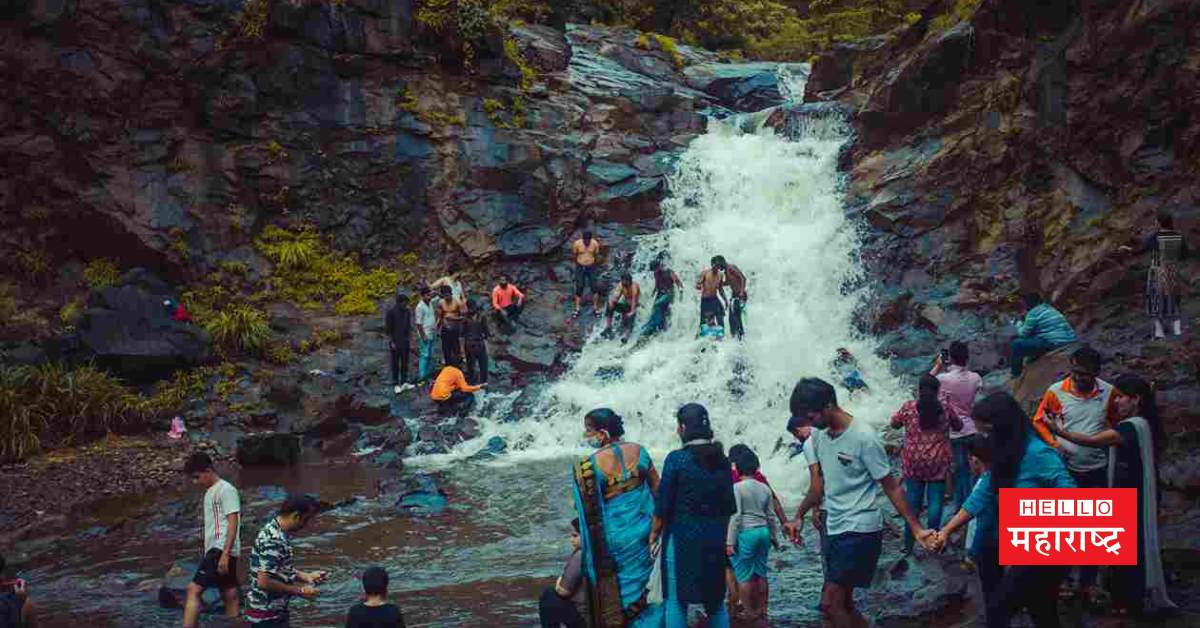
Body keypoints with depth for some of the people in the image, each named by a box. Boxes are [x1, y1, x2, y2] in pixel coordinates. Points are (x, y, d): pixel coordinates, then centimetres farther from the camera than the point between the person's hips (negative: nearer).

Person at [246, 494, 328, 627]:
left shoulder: (278, 532, 6)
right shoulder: (273, 541, -25)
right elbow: (264, 582, -28)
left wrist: (307, 576, 9)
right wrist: (299, 590, -19)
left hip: (275, 612, 10)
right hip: (266, 615, -10)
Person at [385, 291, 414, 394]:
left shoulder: (407, 311, 3)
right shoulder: (391, 312, -13)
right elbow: (387, 328, -10)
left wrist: (410, 339, 6)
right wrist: (391, 342, -12)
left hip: (405, 342, 5)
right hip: (395, 342, -5)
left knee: (405, 363, 10)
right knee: (395, 364, 3)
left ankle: (404, 382, 18)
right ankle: (396, 384, 9)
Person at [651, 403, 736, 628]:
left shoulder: (676, 459, -11)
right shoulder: (722, 460, 4)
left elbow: (663, 505, -9)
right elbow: (730, 506, 9)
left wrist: (654, 534, 2)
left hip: (682, 536, -5)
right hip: (715, 539, 5)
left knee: (675, 601, 3)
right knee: (716, 599, 14)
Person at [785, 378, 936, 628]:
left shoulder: (864, 438, -17)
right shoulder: (817, 436, 3)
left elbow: (891, 487, -11)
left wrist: (916, 528, -13)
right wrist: (799, 516, -2)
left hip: (860, 531, -8)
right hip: (834, 529, 8)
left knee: (830, 603, -14)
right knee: (843, 603, 15)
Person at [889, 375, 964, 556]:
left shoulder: (909, 407, -5)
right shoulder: (946, 407, -5)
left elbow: (895, 423, 11)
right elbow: (958, 426, 12)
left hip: (913, 462, 1)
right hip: (938, 463, -1)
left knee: (913, 501, 9)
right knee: (935, 502, 5)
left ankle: (909, 544, 13)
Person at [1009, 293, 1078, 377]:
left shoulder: (1033, 313, -5)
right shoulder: (1050, 308, 23)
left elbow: (1024, 333, 1)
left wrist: (1018, 325, 21)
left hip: (1055, 345, -9)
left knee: (1016, 344, 0)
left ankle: (1016, 374, 9)